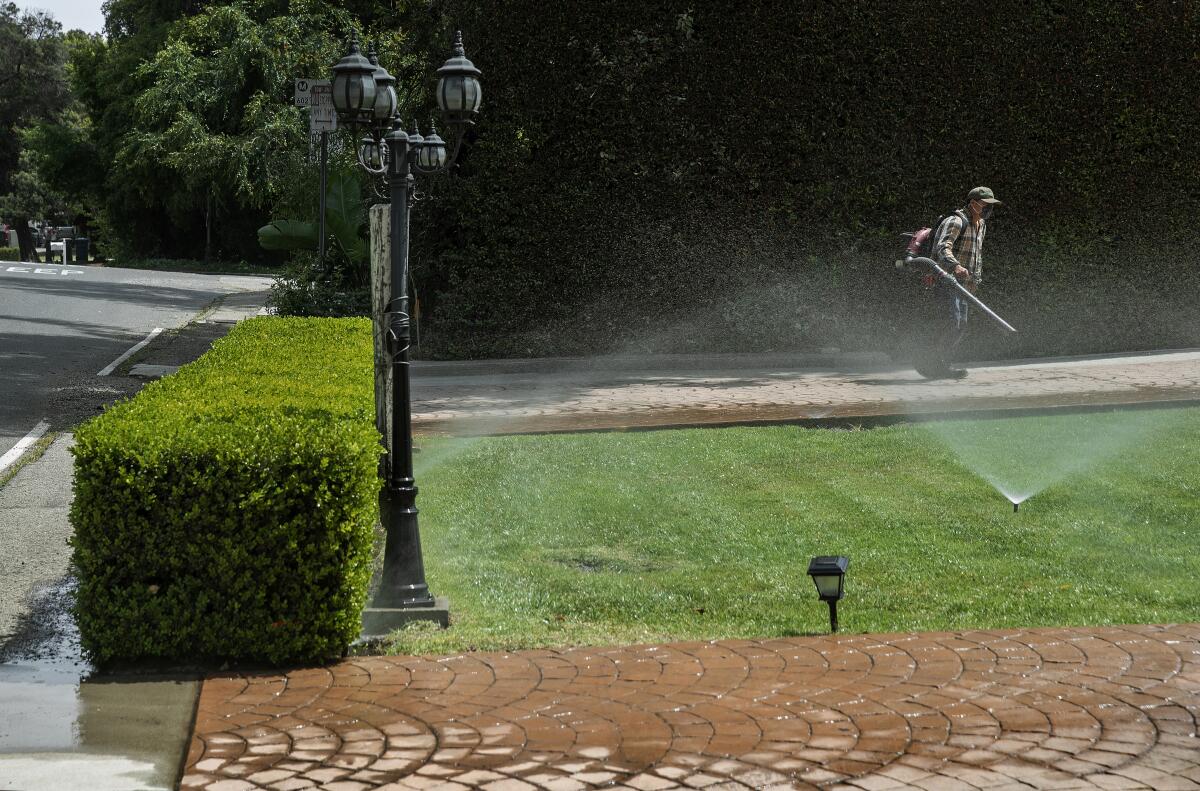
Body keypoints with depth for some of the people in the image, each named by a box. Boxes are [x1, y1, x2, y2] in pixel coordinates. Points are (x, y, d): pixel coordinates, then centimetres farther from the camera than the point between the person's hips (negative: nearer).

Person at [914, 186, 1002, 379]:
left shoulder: (981, 225, 18)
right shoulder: (955, 222, -12)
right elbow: (943, 247, -28)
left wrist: (976, 280, 23)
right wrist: (955, 266, -46)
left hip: (964, 284, 9)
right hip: (946, 281, -9)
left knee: (961, 327, 5)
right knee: (949, 323, -18)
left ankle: (941, 365, 11)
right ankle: (926, 363, -10)